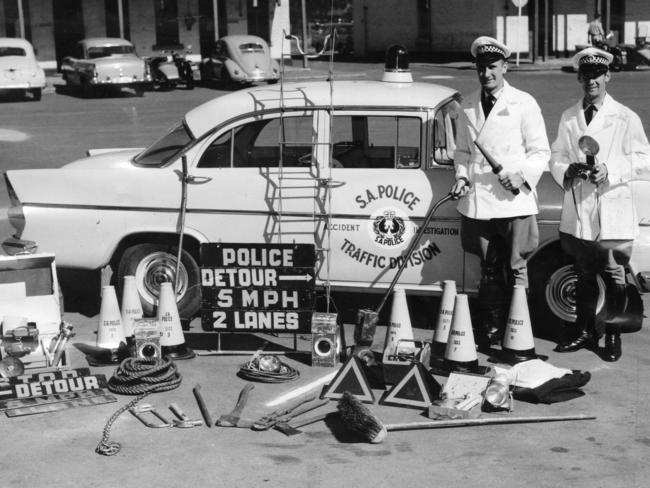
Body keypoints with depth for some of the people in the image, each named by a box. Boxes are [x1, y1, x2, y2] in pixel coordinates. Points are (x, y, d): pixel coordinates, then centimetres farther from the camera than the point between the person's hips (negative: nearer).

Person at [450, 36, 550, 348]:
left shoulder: (524, 104, 1)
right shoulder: (467, 107, 12)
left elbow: (541, 152, 2)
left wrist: (522, 175, -15)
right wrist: (462, 176, 2)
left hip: (514, 200, -3)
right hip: (477, 202, 4)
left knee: (515, 270, 0)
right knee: (489, 269, 11)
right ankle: (491, 328, 20)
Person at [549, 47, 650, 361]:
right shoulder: (569, 118, 11)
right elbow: (556, 156, 14)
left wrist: (610, 170, -18)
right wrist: (568, 169, -8)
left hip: (612, 214, -4)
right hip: (577, 214, 4)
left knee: (613, 276, 1)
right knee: (584, 276, 13)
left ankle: (613, 335, 14)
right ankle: (585, 331, 25)